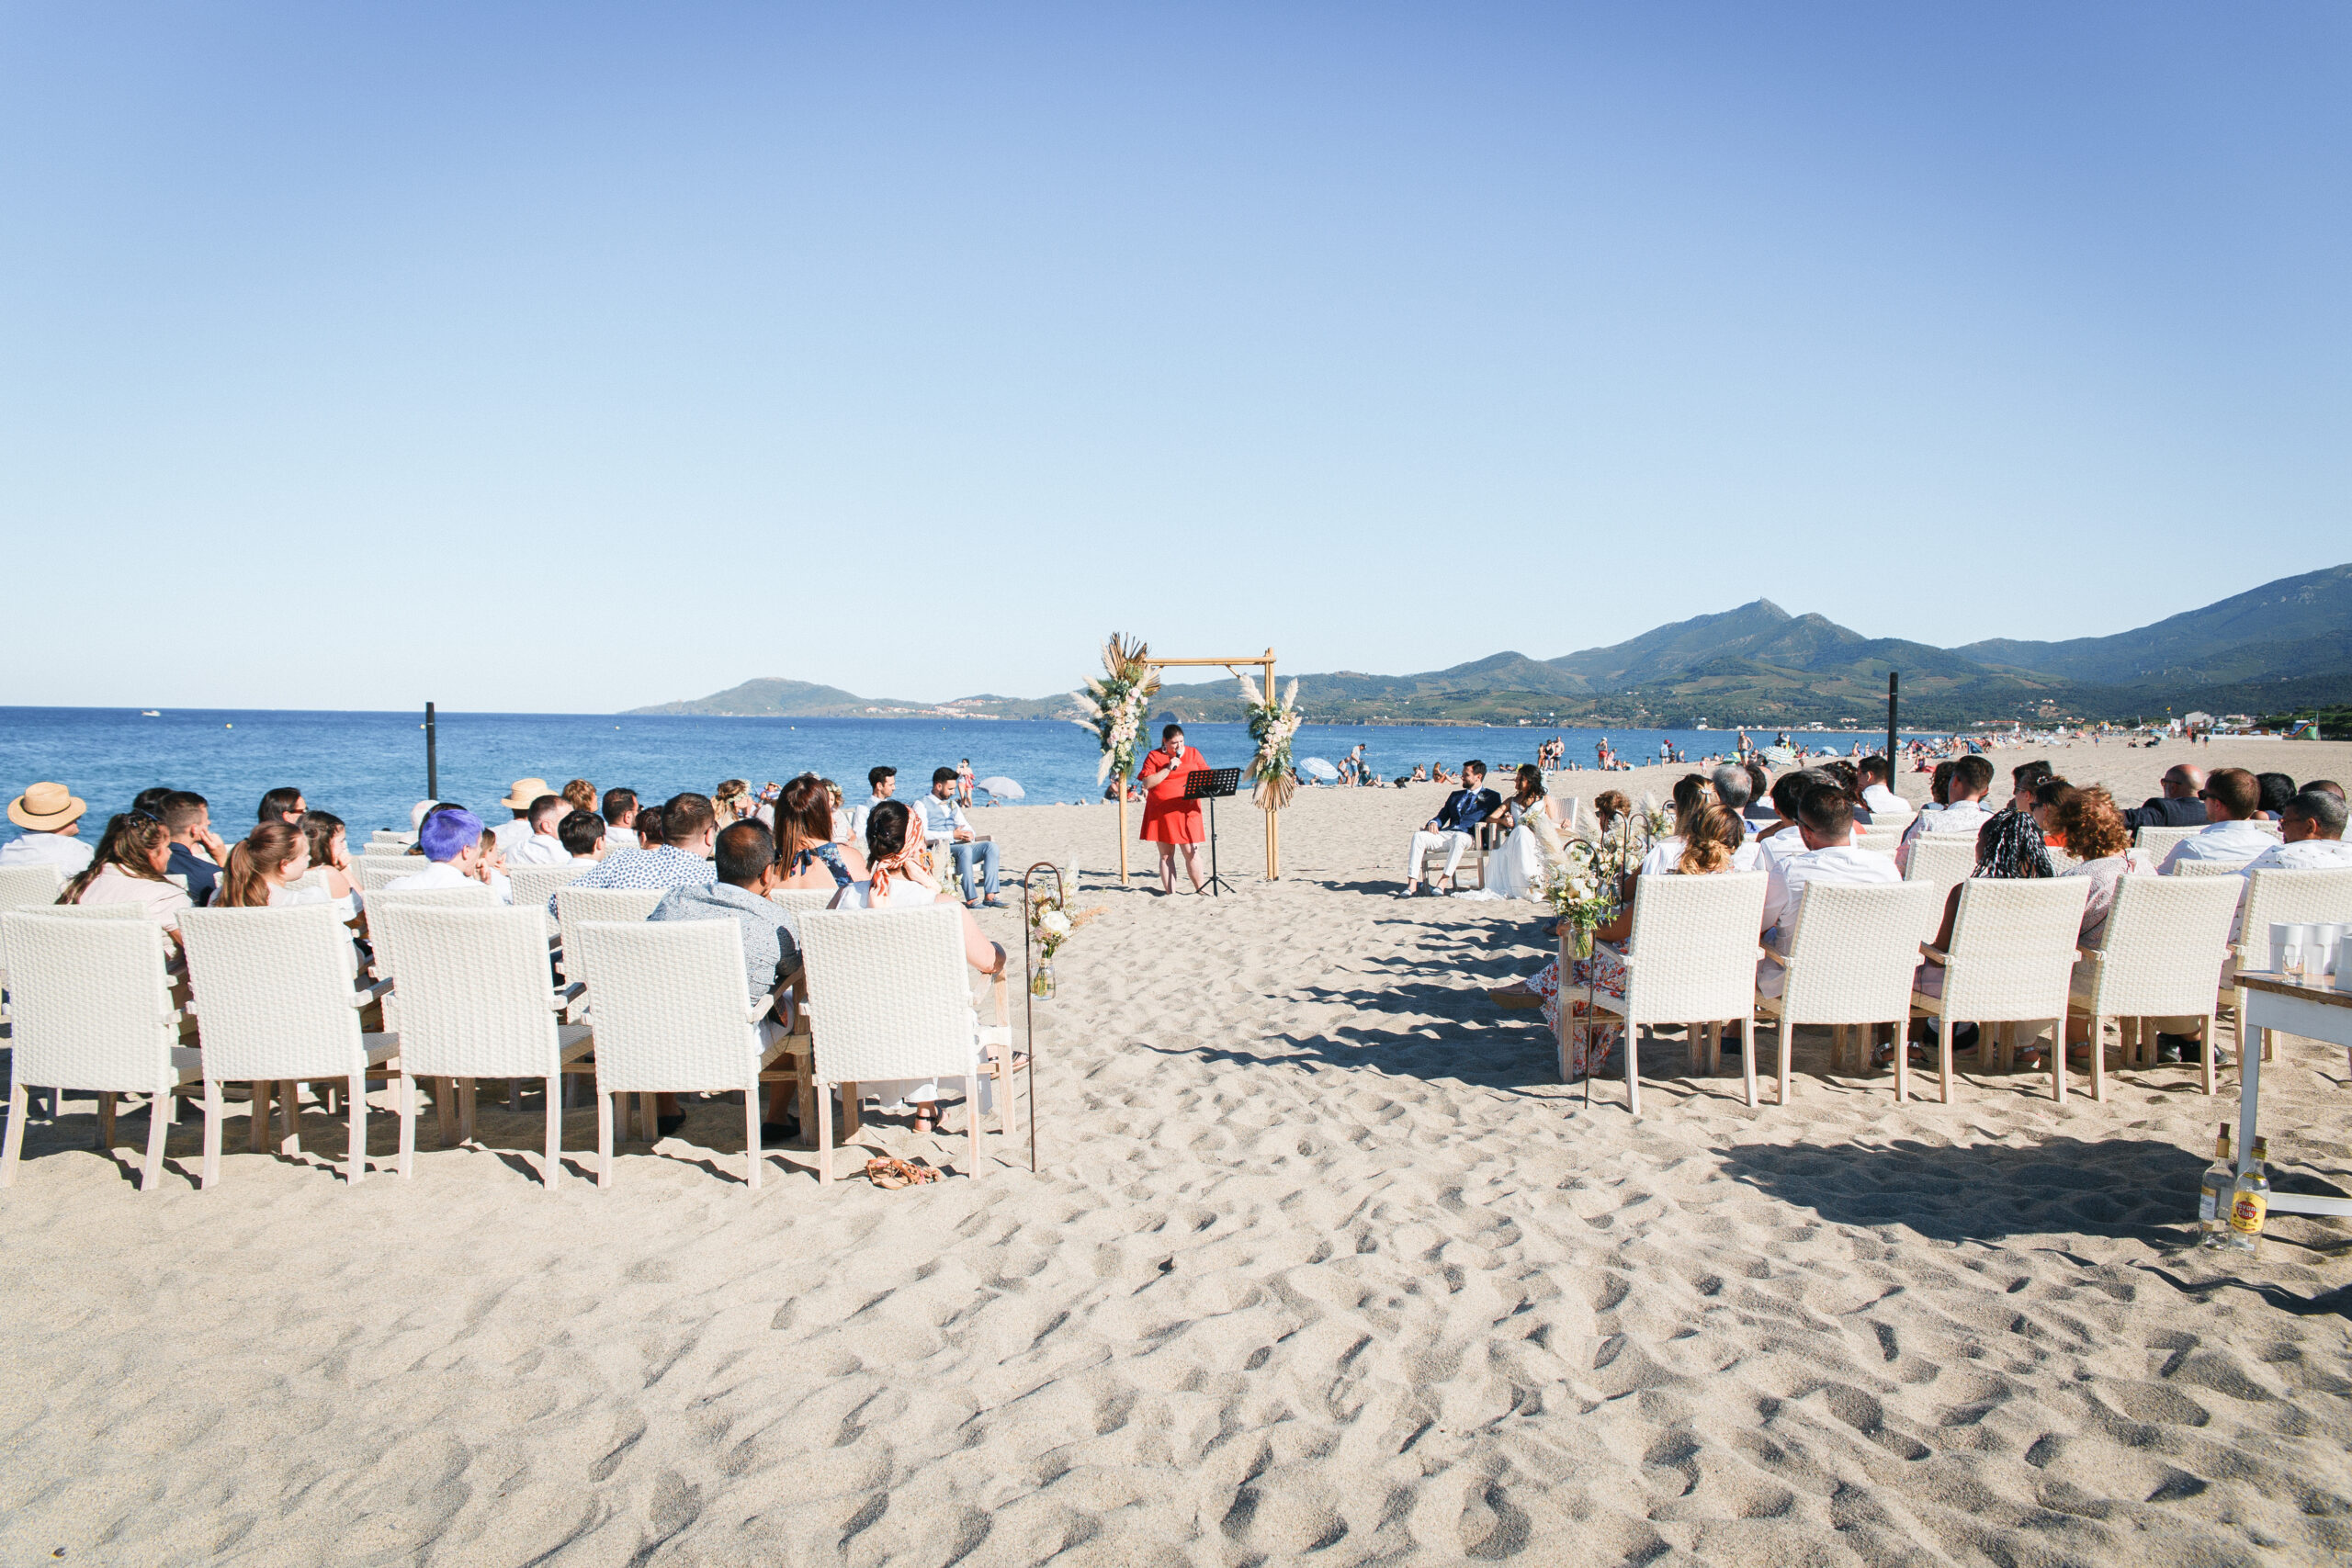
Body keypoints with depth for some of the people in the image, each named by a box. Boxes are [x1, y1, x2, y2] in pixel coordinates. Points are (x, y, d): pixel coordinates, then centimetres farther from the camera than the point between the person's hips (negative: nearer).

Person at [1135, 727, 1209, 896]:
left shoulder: (1193, 754, 11)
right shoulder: (1154, 757, 2)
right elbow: (1147, 783, -8)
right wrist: (1168, 769, -14)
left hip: (1188, 811, 1)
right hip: (1162, 813, -1)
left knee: (1192, 852, -4)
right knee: (1166, 854, 3)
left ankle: (1200, 888, 5)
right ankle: (1170, 891, 8)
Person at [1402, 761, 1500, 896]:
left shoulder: (1491, 797, 15)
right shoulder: (1456, 795, 30)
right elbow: (1442, 815, 23)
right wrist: (1434, 823, 1)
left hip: (1468, 837, -5)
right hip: (1446, 834, 5)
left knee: (1458, 838, -42)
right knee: (1419, 836, -22)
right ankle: (1412, 885, -31)